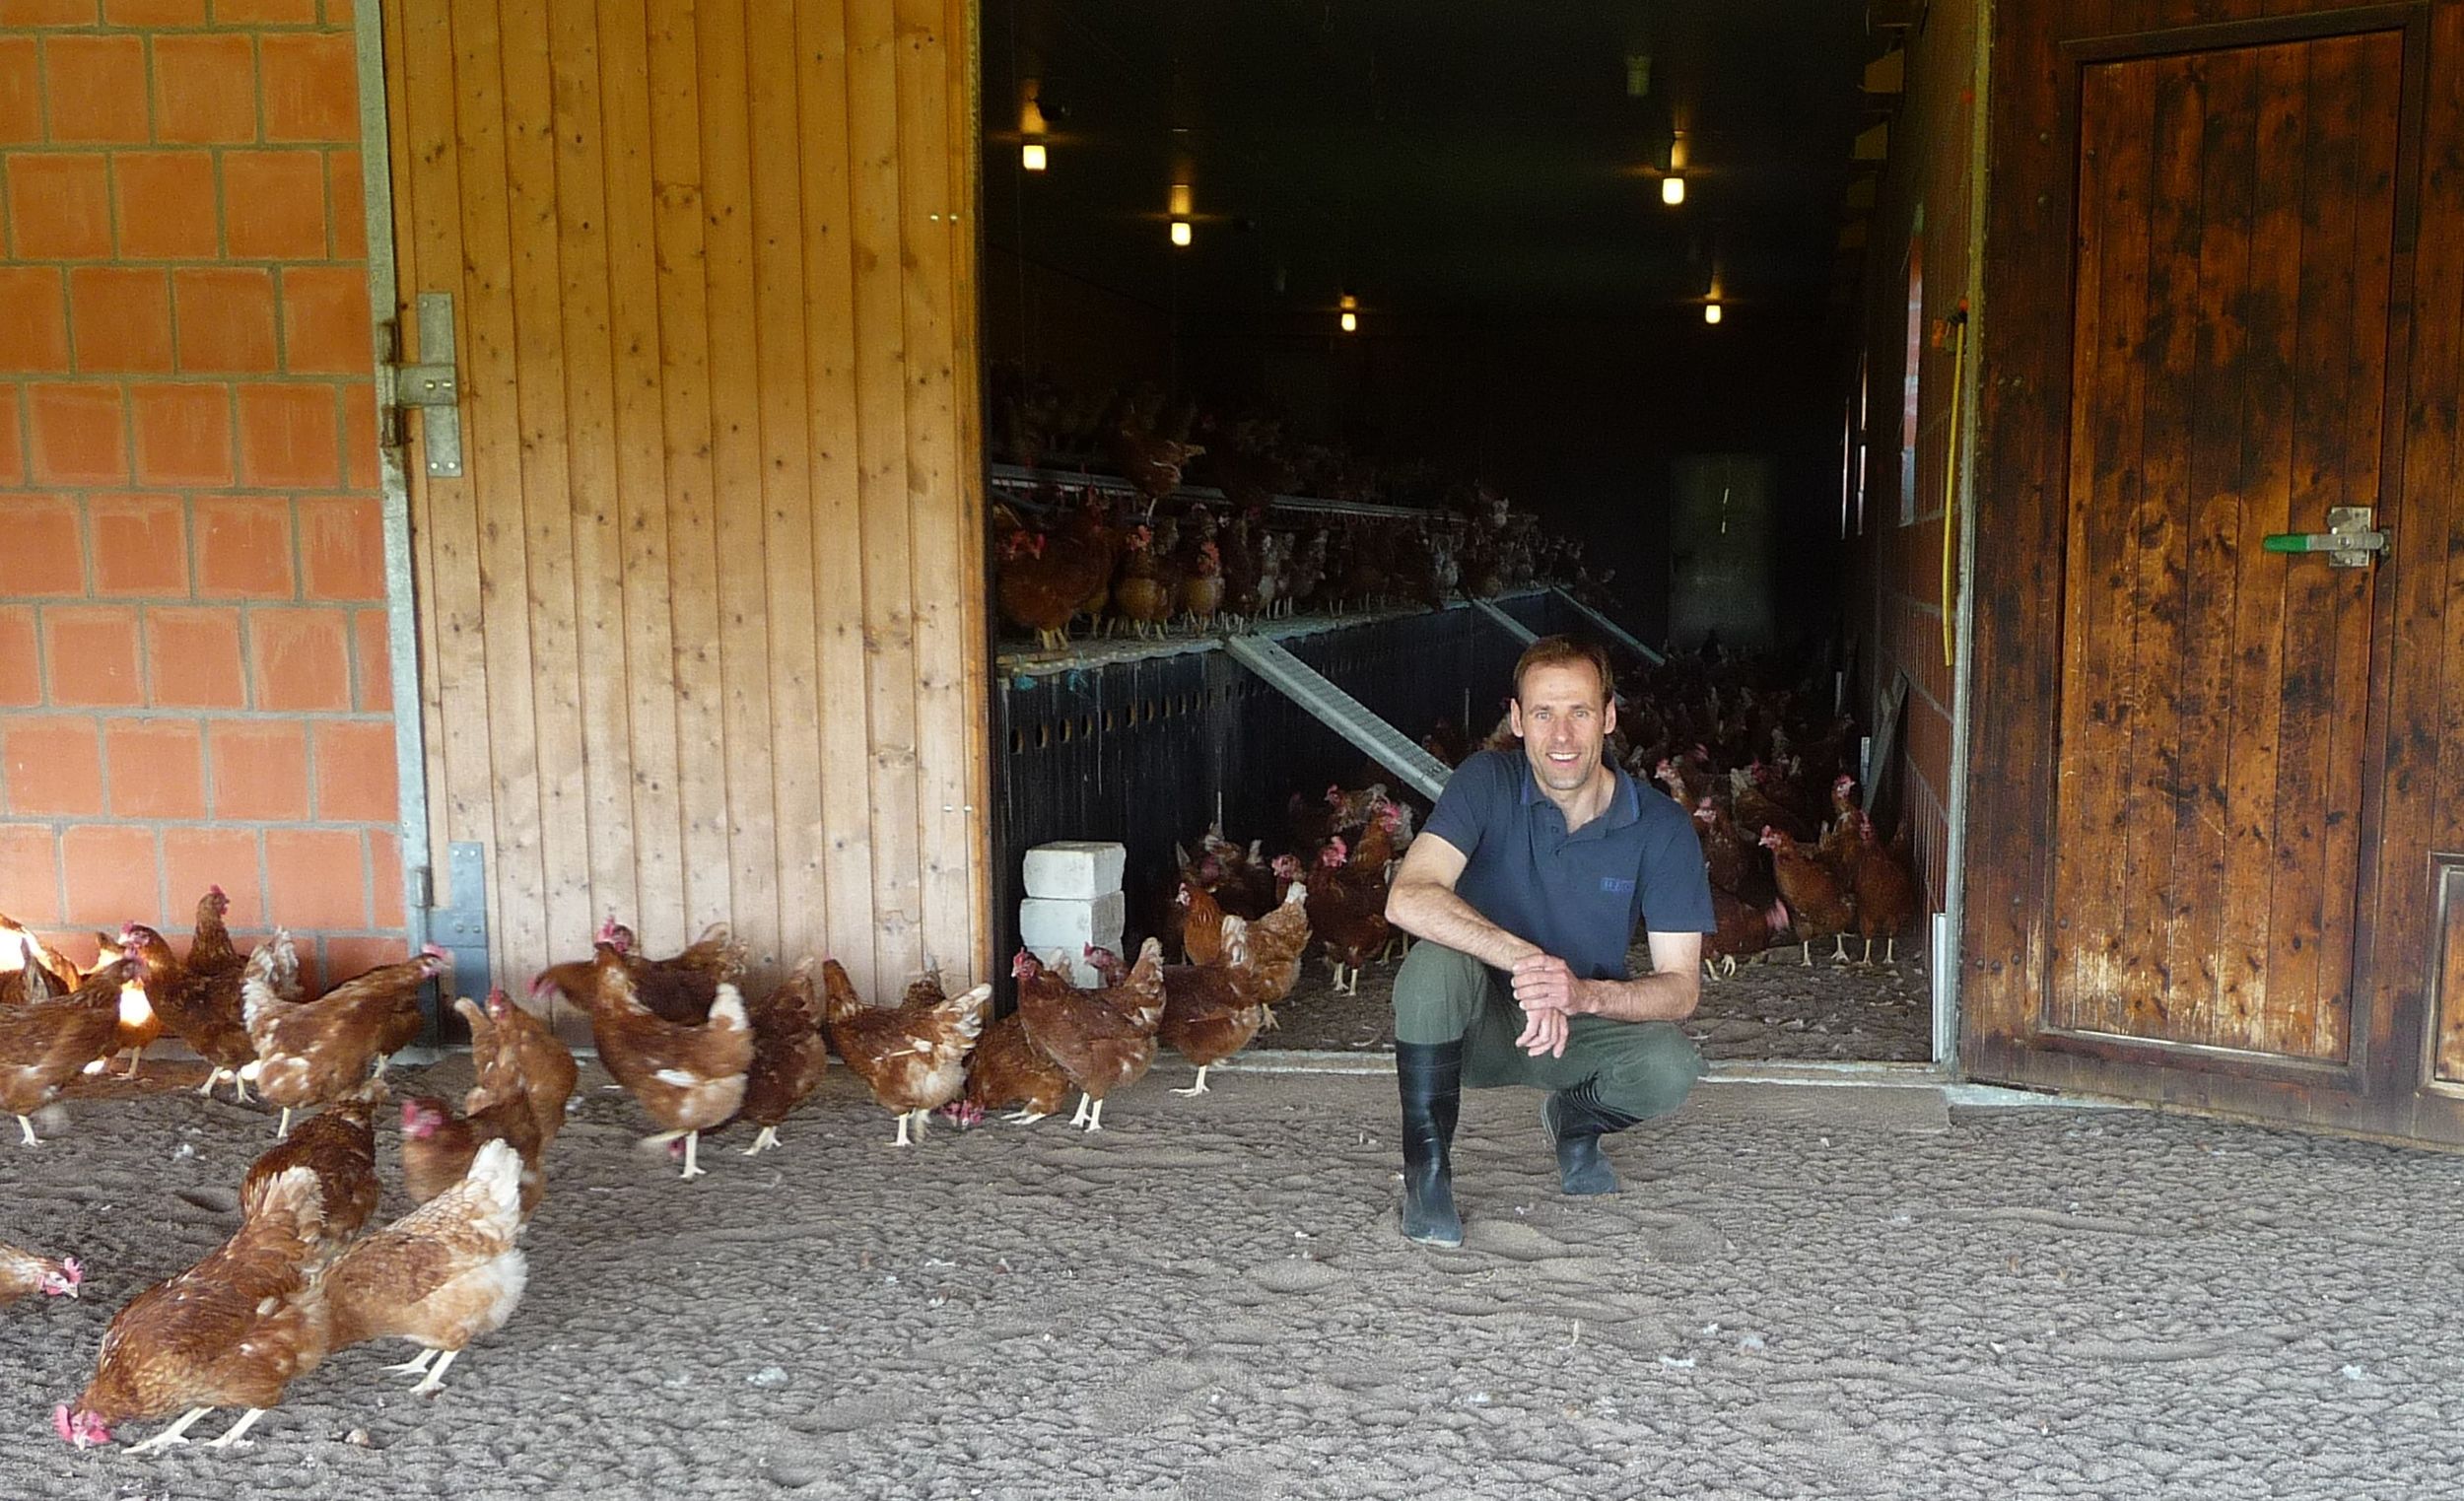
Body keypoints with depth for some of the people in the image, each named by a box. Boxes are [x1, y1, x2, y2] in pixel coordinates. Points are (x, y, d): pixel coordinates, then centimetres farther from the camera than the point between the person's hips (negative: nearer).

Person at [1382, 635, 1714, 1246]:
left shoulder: (1662, 828, -12)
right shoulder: (1489, 783, -16)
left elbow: (1680, 988, -13)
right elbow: (1408, 898, -31)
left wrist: (1584, 993, -34)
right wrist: (1526, 961, -42)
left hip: (1582, 1028, 2)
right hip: (1481, 1026, -2)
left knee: (1671, 1066, -29)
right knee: (1435, 961, -34)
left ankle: (1575, 1118, 9)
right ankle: (1426, 1171, -15)